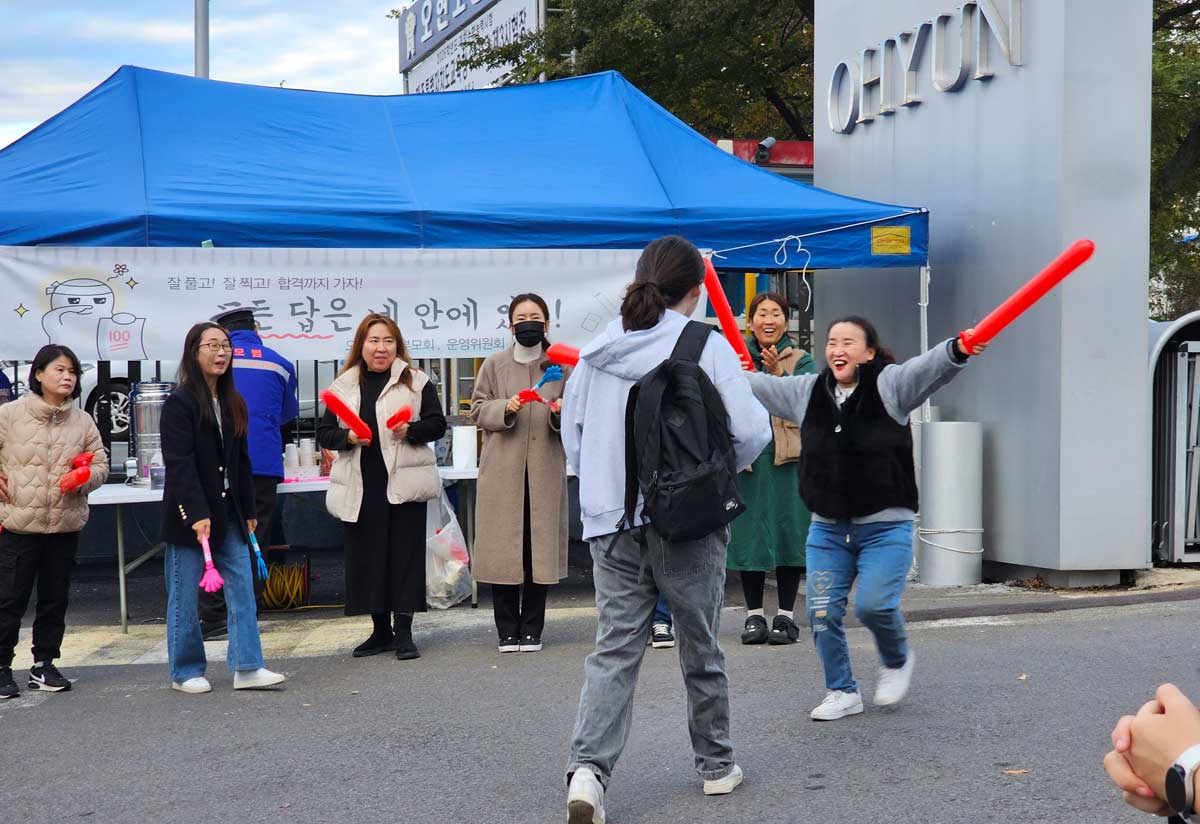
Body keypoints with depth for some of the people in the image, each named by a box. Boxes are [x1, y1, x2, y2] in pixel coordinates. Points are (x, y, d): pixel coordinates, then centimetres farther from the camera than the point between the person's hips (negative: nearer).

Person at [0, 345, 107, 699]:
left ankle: (44, 664, 25)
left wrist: (83, 480, -10)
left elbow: (101, 464, 8)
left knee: (55, 598, 12)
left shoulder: (83, 421, 3)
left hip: (66, 524, 4)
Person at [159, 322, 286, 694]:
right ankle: (185, 672, 14)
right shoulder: (179, 402, -9)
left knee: (242, 588, 1)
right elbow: (179, 464, -17)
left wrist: (248, 511, 15)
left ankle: (247, 668, 3)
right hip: (190, 514, -7)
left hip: (228, 513, 7)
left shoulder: (232, 403, 13)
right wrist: (197, 514, -23)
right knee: (185, 595, 3)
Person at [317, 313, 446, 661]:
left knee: (405, 554, -1)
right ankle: (381, 631, 19)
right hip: (361, 486, 3)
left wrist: (411, 429, -15)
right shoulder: (342, 386, 10)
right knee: (366, 556, 7)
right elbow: (324, 433, 11)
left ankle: (403, 633, 5)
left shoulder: (416, 381, 5)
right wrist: (348, 437, -9)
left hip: (403, 483, -2)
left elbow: (437, 424, 3)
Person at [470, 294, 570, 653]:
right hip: (503, 471, 0)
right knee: (503, 547, 0)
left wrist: (562, 413, -14)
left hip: (546, 471, 1)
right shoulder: (494, 365, 6)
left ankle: (531, 630, 14)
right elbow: (478, 409, 7)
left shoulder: (561, 365, 7)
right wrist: (505, 408, -12)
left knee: (541, 546, 3)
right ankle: (507, 631, 11)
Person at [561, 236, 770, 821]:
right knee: (700, 648, 12)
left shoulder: (598, 350, 5)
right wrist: (724, 468, 8)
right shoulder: (707, 347, -8)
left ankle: (588, 768, -13)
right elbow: (750, 430, -13)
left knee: (615, 647, 4)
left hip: (611, 522, 3)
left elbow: (571, 429, 11)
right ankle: (716, 766, 27)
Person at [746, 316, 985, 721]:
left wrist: (957, 350, -43)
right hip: (827, 528, 4)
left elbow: (928, 368, -24)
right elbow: (757, 384, 15)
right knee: (822, 612, 0)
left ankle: (897, 661, 19)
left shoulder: (889, 385, -6)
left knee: (873, 605, -15)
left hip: (886, 527, -4)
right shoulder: (806, 391, 6)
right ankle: (842, 692, 20)